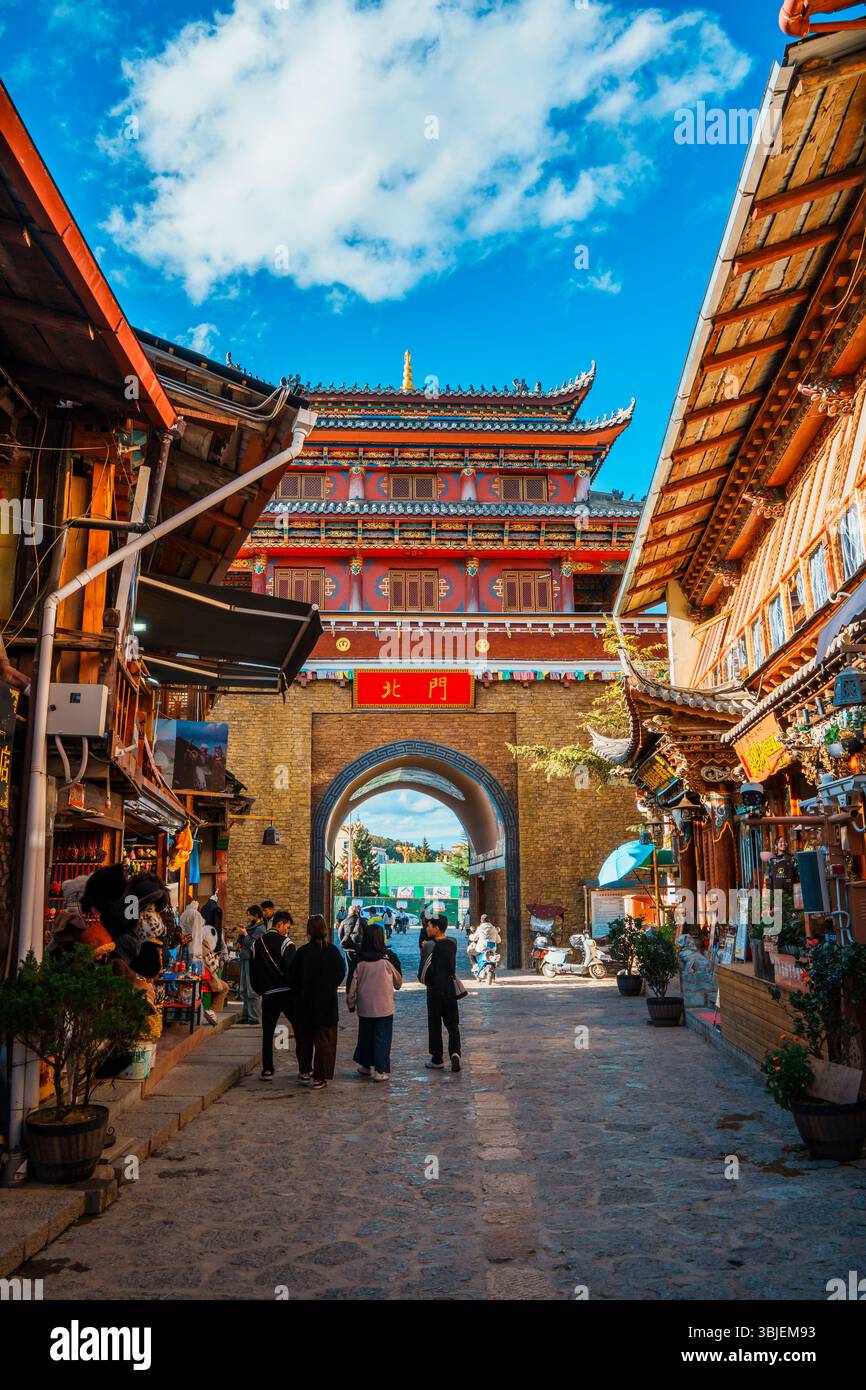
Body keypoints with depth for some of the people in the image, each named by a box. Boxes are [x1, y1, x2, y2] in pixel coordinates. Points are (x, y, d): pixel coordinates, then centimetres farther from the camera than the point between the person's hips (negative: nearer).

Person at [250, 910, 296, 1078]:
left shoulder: (257, 944, 7)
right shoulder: (285, 943, -10)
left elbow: (252, 971, 12)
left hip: (268, 995, 4)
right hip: (287, 993, -4)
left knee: (267, 1034, 11)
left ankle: (267, 1070, 8)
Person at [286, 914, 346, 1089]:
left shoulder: (302, 952, -12)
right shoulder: (333, 951, -8)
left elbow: (292, 977, -6)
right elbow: (341, 974, 2)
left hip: (305, 1002, 0)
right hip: (327, 1003, 0)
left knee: (304, 1038, 17)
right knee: (325, 1040, 7)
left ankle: (305, 1072, 24)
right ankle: (319, 1077, 6)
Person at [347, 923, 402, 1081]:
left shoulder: (359, 960, -6)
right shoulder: (388, 958, -10)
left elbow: (352, 983, -1)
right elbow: (398, 982, 3)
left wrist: (351, 1002, 11)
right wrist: (395, 986, 25)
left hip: (364, 1008, 2)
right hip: (384, 1007, -2)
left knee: (365, 1036, 18)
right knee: (382, 1038, 4)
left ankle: (366, 1065, 28)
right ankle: (380, 1071, 1)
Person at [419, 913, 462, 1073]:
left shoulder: (430, 945, -13)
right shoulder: (452, 943, 4)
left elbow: (425, 969, -14)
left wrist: (424, 980, 7)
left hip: (435, 990, -4)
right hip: (450, 989, 4)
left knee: (434, 1025, 7)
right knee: (452, 1024, 9)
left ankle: (437, 1060, 13)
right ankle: (455, 1052, -12)